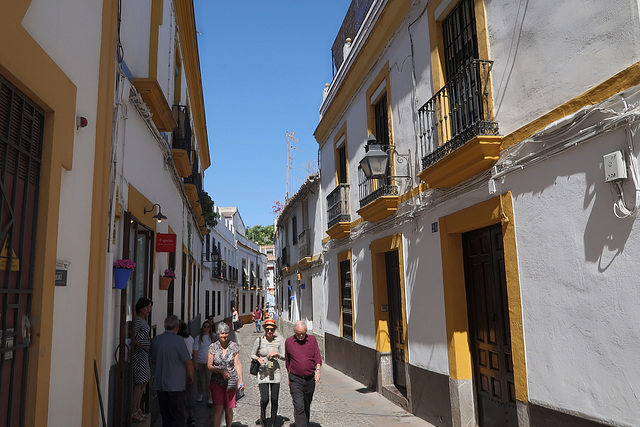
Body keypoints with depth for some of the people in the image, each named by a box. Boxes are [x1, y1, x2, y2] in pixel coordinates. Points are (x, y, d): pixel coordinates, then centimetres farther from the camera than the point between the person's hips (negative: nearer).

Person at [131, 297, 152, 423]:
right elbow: (132, 339, -20)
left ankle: (138, 409, 22)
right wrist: (144, 347, -26)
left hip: (144, 353, 10)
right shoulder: (137, 320, -15)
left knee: (144, 382, 13)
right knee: (139, 382, -9)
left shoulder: (144, 320, 14)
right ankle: (133, 412, -3)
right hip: (138, 353, -10)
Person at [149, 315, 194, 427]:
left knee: (165, 416, 15)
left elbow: (152, 358, 18)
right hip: (175, 385, -6)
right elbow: (188, 362, -13)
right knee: (178, 417, 2)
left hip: (159, 384, 6)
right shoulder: (178, 340, -15)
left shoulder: (156, 339, 3)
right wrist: (190, 377, 4)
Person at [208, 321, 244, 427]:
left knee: (229, 409, 6)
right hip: (217, 382, 0)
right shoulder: (213, 347, -1)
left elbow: (237, 364, -1)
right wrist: (221, 371, -16)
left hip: (231, 381, 1)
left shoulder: (233, 346, 0)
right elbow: (209, 366, -2)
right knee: (218, 408, -7)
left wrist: (240, 379, -11)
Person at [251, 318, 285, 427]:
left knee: (274, 400, 4)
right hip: (263, 373, -1)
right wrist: (258, 358, -14)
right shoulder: (259, 340, -6)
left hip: (275, 373, 1)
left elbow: (284, 357, -1)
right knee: (264, 399, -9)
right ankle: (262, 418, 22)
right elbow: (252, 355, 6)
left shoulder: (279, 340, -5)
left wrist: (277, 354, -20)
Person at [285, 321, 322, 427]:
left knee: (307, 406, 16)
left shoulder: (312, 340, 2)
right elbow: (287, 361, 11)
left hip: (310, 379, 2)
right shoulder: (288, 342, 0)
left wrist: (318, 370, -19)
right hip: (296, 379, -2)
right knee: (299, 407, -10)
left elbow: (317, 357, -3)